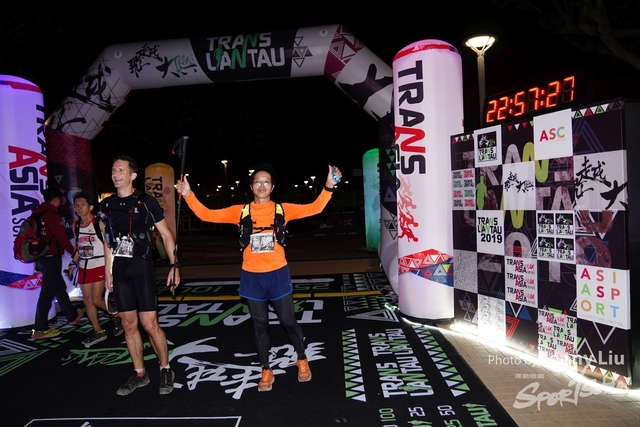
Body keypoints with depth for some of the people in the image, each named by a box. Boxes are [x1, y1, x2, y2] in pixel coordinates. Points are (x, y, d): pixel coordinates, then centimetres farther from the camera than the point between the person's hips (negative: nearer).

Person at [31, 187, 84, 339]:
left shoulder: (38, 213, 10)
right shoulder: (52, 214, -14)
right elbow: (62, 237, -16)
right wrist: (74, 252, -6)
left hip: (40, 256, 9)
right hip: (51, 257, -9)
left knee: (60, 287, 19)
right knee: (47, 292, -4)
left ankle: (72, 316, 32)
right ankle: (40, 329, 1)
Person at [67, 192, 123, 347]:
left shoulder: (100, 223, -11)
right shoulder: (76, 226, 8)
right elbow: (78, 247, 18)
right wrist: (73, 264, 12)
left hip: (99, 266, -7)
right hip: (84, 267, 7)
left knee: (96, 299, -9)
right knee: (87, 299, 8)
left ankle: (115, 315, 20)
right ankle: (98, 331, 19)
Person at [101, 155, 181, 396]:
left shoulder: (146, 202, -6)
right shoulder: (107, 205, 8)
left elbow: (166, 234, -3)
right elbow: (108, 241, 16)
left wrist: (174, 265, -8)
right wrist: (108, 272, 14)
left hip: (142, 268, -5)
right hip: (119, 271, 5)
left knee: (149, 324, -5)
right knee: (128, 324, 9)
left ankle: (165, 370, 15)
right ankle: (139, 374, 23)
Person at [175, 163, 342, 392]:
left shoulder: (282, 209, -1)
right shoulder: (240, 211, 0)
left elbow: (313, 208, -4)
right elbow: (207, 215, -1)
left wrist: (328, 187, -16)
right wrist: (189, 195, -12)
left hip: (278, 274, -1)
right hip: (252, 276, 1)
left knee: (288, 320, 9)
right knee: (259, 324, 12)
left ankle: (302, 360, 35)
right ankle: (266, 371, 29)